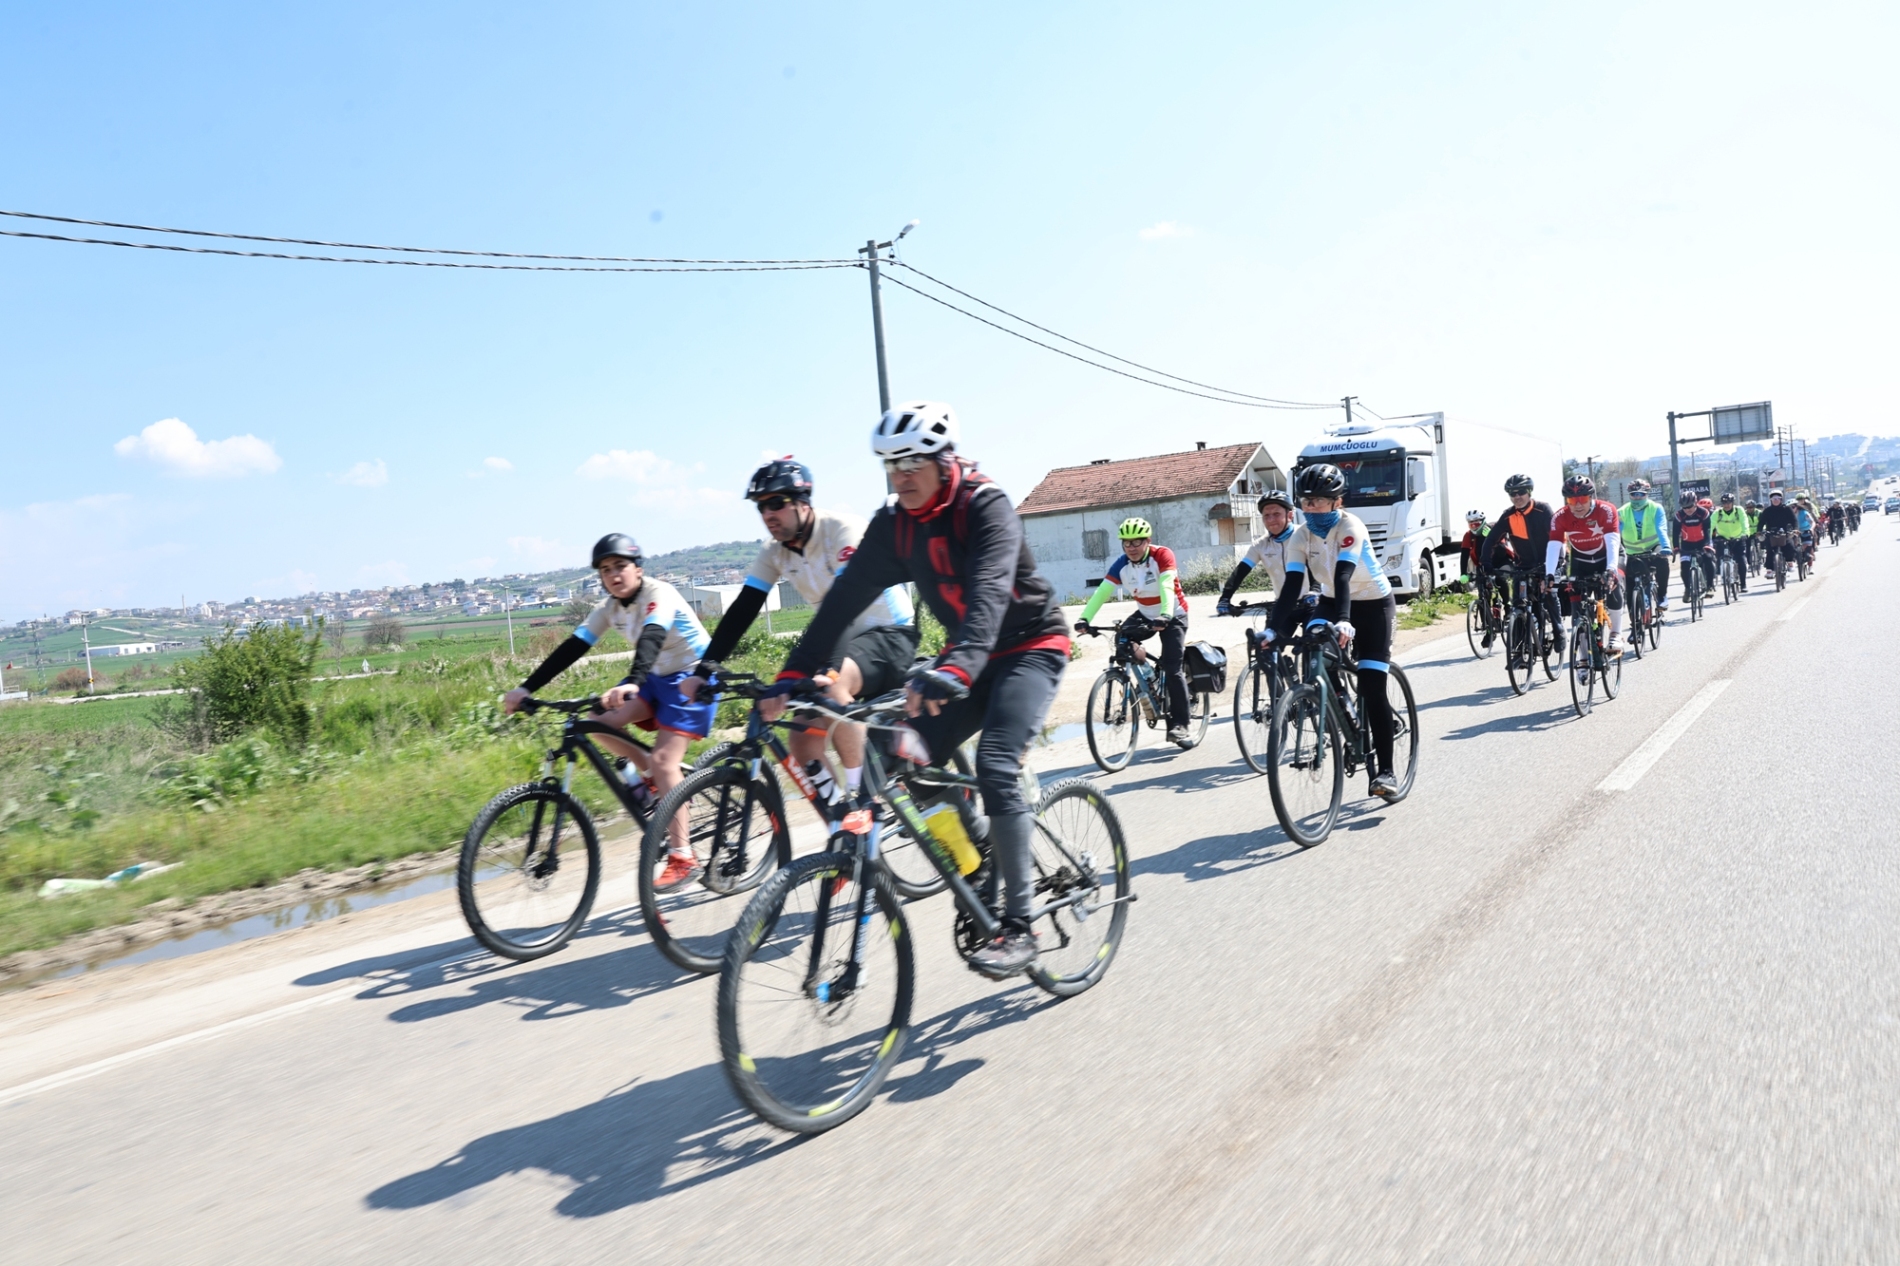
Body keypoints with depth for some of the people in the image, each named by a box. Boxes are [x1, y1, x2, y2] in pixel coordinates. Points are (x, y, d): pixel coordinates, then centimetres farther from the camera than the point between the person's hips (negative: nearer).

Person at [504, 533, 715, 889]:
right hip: (657, 676, 7)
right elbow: (572, 647, -7)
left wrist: (632, 683, -59)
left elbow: (651, 638, -41)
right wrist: (526, 688, -16)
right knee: (602, 722, -16)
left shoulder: (659, 594, -23)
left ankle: (683, 857, -13)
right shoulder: (609, 608, -2)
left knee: (664, 760, -19)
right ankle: (651, 777, 7)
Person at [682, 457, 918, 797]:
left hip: (891, 632, -7)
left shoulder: (843, 530, -22)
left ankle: (859, 793, -20)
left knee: (832, 686, -35)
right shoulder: (775, 551, -2)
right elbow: (741, 611, -6)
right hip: (847, 637, 7)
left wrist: (827, 668, -49)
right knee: (804, 745, -6)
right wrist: (704, 670, -18)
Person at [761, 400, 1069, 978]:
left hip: (1029, 646, -6)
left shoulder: (986, 507, -23)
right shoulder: (893, 524, -4)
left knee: (995, 767, -24)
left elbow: (988, 592, -39)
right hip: (967, 657, 7)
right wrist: (793, 675, -17)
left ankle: (1019, 926, -15)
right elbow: (845, 598, -9)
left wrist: (955, 670, -56)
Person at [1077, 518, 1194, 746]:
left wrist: (1165, 616, -55)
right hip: (1146, 615, 5)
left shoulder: (1162, 555, -23)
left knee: (1172, 668, -14)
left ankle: (1179, 724, -8)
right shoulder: (1121, 564, -12)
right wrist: (1084, 618, -38)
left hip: (1173, 616, -5)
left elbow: (1166, 586, -38)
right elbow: (1102, 592, -23)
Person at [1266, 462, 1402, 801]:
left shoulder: (1350, 527, -24)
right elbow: (1292, 585, -20)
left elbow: (1343, 576, -38)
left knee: (1372, 688, -13)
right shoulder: (1301, 536, -11)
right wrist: (1275, 628, -33)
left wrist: (1344, 621, -51)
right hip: (1332, 602, 5)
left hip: (1373, 605, -5)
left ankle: (1385, 771, -8)